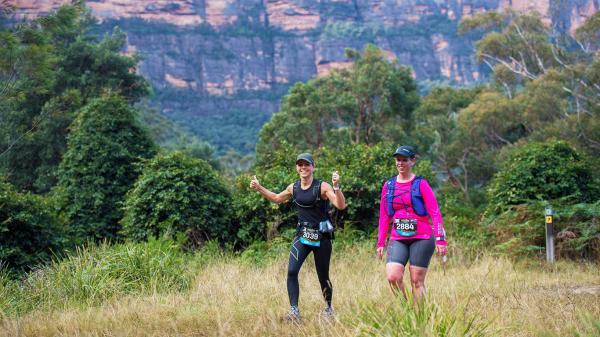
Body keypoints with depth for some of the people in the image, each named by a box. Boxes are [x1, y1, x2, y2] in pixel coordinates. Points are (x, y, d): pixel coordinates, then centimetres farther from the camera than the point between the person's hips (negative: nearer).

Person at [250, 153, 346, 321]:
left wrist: (336, 186, -33)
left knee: (323, 276, 5)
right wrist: (259, 188, 18)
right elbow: (276, 198, 26)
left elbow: (341, 206, -21)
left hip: (321, 237, -4)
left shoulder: (322, 187, -10)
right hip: (302, 235, 4)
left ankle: (329, 308, 29)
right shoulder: (293, 188, 6)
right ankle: (294, 311, -13)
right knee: (291, 271, -14)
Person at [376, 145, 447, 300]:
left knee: (417, 281, -2)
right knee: (392, 277, -13)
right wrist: (381, 242, 12)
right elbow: (384, 216, 15)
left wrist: (440, 239, -13)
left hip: (421, 238, -3)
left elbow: (435, 213, -4)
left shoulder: (421, 184, -1)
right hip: (397, 239, 3)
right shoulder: (388, 185, 11)